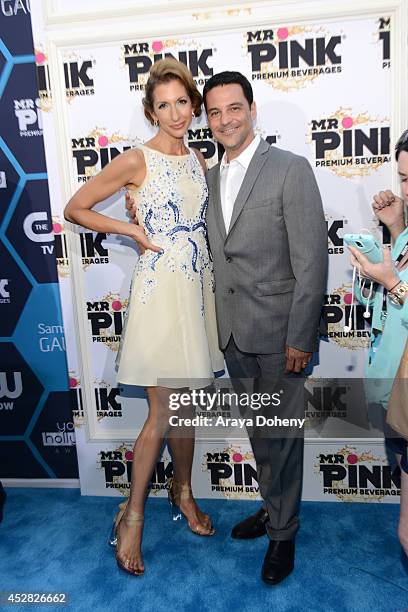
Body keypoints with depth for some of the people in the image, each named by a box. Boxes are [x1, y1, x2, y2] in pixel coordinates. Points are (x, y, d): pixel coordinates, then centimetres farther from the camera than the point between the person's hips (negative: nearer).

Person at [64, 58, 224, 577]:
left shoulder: (196, 159, 12)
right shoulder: (137, 160, -7)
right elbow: (75, 209, -4)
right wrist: (132, 230, -10)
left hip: (199, 286, 6)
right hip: (161, 287, -6)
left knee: (186, 404, 16)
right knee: (162, 413, -2)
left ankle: (183, 490, 37)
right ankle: (131, 516, 18)